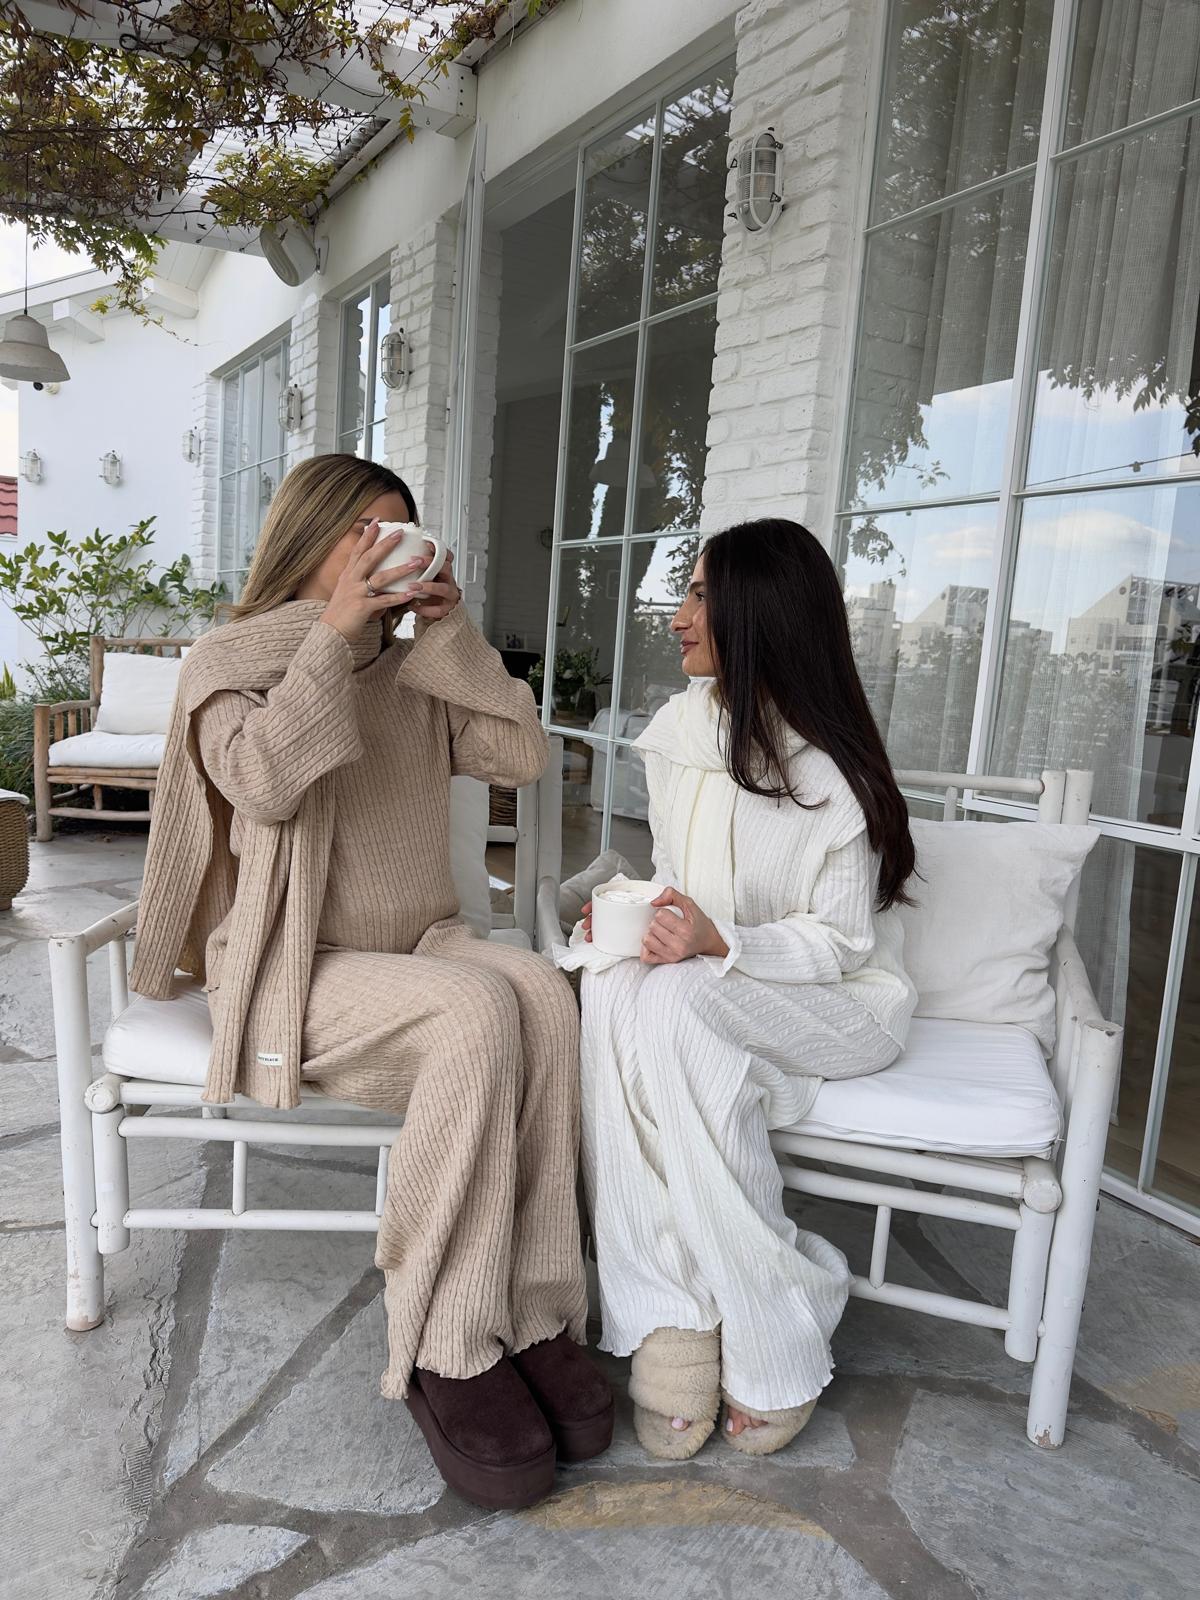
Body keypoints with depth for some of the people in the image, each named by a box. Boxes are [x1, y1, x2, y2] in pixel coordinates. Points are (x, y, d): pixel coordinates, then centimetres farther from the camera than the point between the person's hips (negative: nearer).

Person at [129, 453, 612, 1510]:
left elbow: (523, 756, 5)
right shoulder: (232, 661, 3)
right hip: (295, 972, -4)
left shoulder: (414, 676, 17)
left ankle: (535, 1316, -22)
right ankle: (449, 1355, -22)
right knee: (478, 1013, -34)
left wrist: (454, 631, 2)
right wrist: (335, 636, -15)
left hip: (418, 946, 5)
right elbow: (263, 780, -18)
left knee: (542, 992, -29)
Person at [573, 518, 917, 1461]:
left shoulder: (834, 772, -16)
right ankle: (674, 1313, -22)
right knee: (613, 986, -30)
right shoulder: (683, 728, 3)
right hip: (709, 994, 5)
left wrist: (720, 944, -29)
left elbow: (836, 942, -13)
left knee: (674, 1001, -35)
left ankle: (776, 1338, -17)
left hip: (838, 1002, -5)